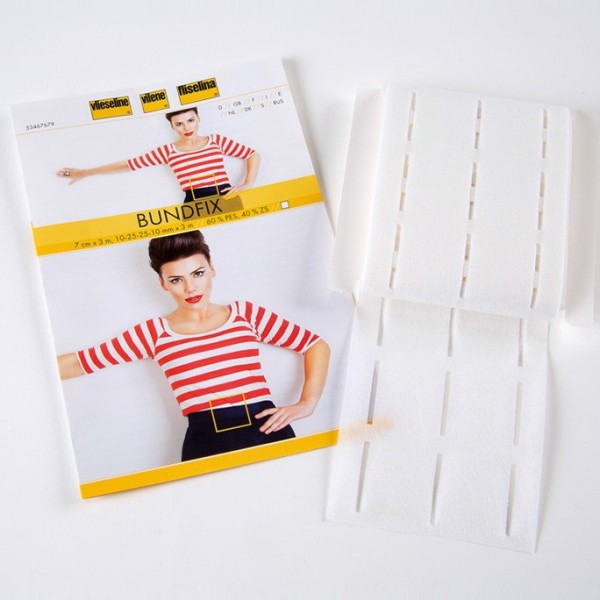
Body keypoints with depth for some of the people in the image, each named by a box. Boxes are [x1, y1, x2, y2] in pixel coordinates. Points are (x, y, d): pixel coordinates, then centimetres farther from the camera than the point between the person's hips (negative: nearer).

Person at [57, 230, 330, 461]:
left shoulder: (244, 313, 13)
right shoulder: (155, 332, 12)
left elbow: (317, 345, 15)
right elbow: (78, 363, 13)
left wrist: (306, 404, 4)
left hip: (269, 433, 1)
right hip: (206, 445, -1)